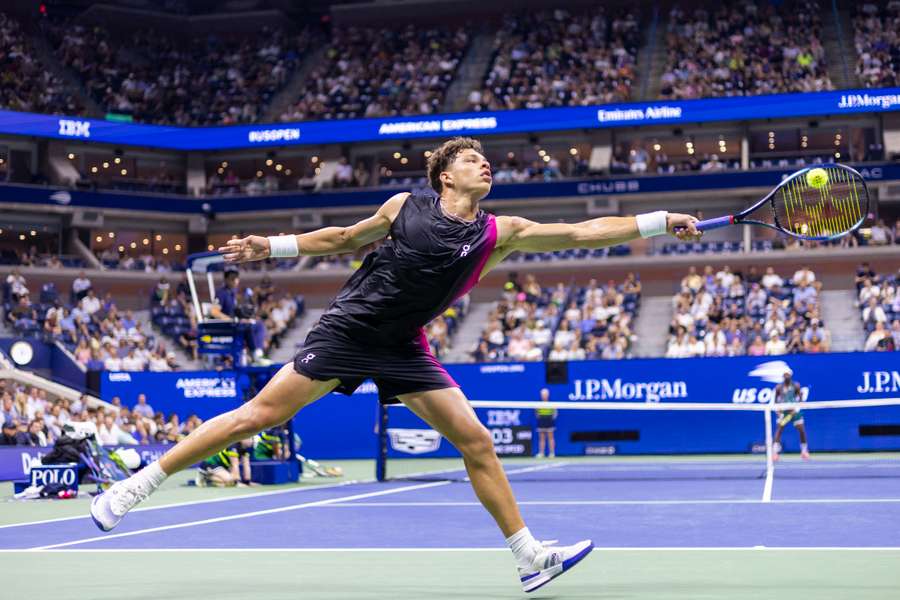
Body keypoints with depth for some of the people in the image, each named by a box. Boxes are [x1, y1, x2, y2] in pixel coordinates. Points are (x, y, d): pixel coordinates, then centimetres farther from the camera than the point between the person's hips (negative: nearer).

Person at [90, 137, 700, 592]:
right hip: (348, 329, -3)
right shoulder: (405, 205, -4)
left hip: (403, 349, 3)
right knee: (260, 415, -7)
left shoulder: (500, 233, 0)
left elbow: (583, 232, -5)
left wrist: (664, 221, -9)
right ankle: (140, 483, 3)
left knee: (477, 442, -5)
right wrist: (270, 246, 7)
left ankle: (531, 557, 3)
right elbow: (343, 238, 11)